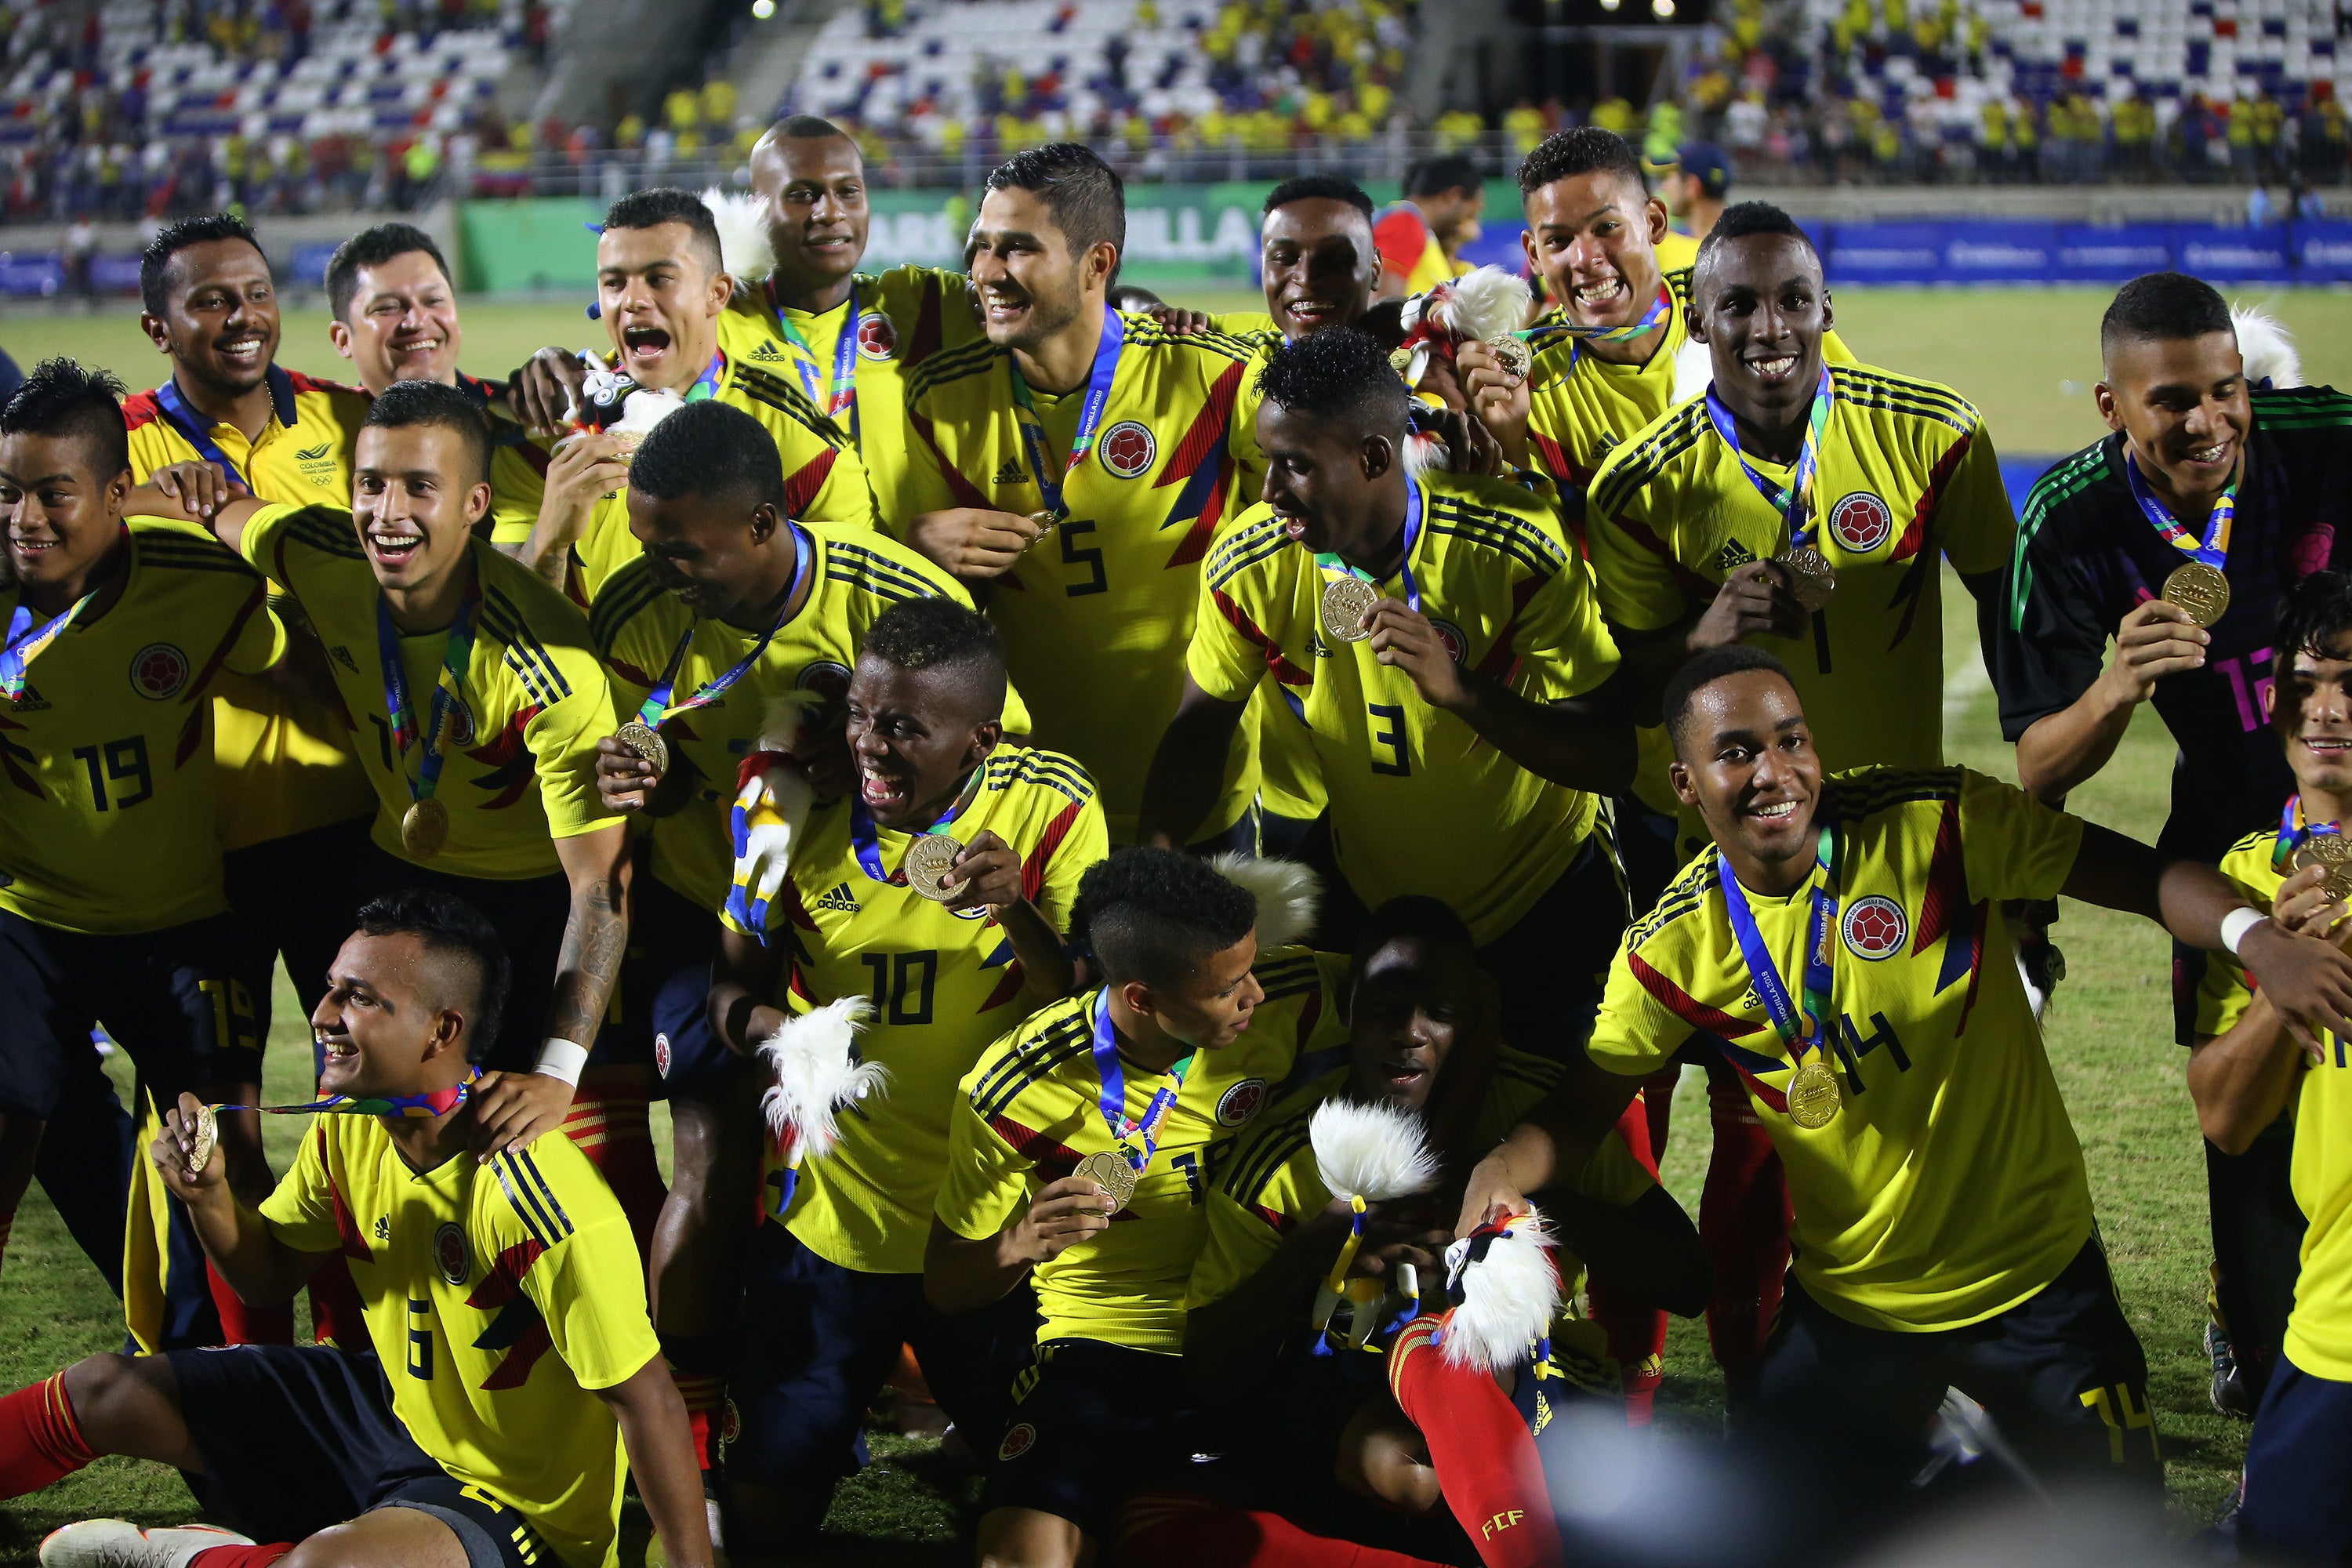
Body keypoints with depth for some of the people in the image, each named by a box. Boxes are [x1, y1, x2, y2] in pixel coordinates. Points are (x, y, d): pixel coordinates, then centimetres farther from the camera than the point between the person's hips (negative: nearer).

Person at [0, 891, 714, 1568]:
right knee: (101, 1391, 7)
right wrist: (208, 1195, -9)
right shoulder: (348, 1129, -5)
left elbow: (647, 1399, -28)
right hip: (390, 1409, 8)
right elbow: (271, 1273, 12)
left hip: (514, 1502, -8)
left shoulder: (530, 1189, -32)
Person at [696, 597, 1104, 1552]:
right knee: (763, 1518, 5)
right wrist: (765, 1026, -18)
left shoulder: (1049, 807, -11)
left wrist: (1019, 916, -27)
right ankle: (839, 1432, 35)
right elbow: (733, 979, 4)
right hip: (826, 1214, 1)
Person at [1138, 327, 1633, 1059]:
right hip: (1370, 900, 2)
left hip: (1546, 905, -2)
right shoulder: (1250, 567, -18)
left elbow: (1613, 761, -27)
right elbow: (1200, 727, -1)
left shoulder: (1518, 552, -27)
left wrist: (1461, 688, -41)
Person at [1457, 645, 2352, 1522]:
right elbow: (1585, 1105, -1)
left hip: (2035, 1276, -2)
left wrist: (2258, 937, -35)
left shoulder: (1936, 824, -17)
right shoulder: (1675, 950, -9)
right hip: (1849, 1302, 2)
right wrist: (1504, 1172, -21)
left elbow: (2143, 875, -17)